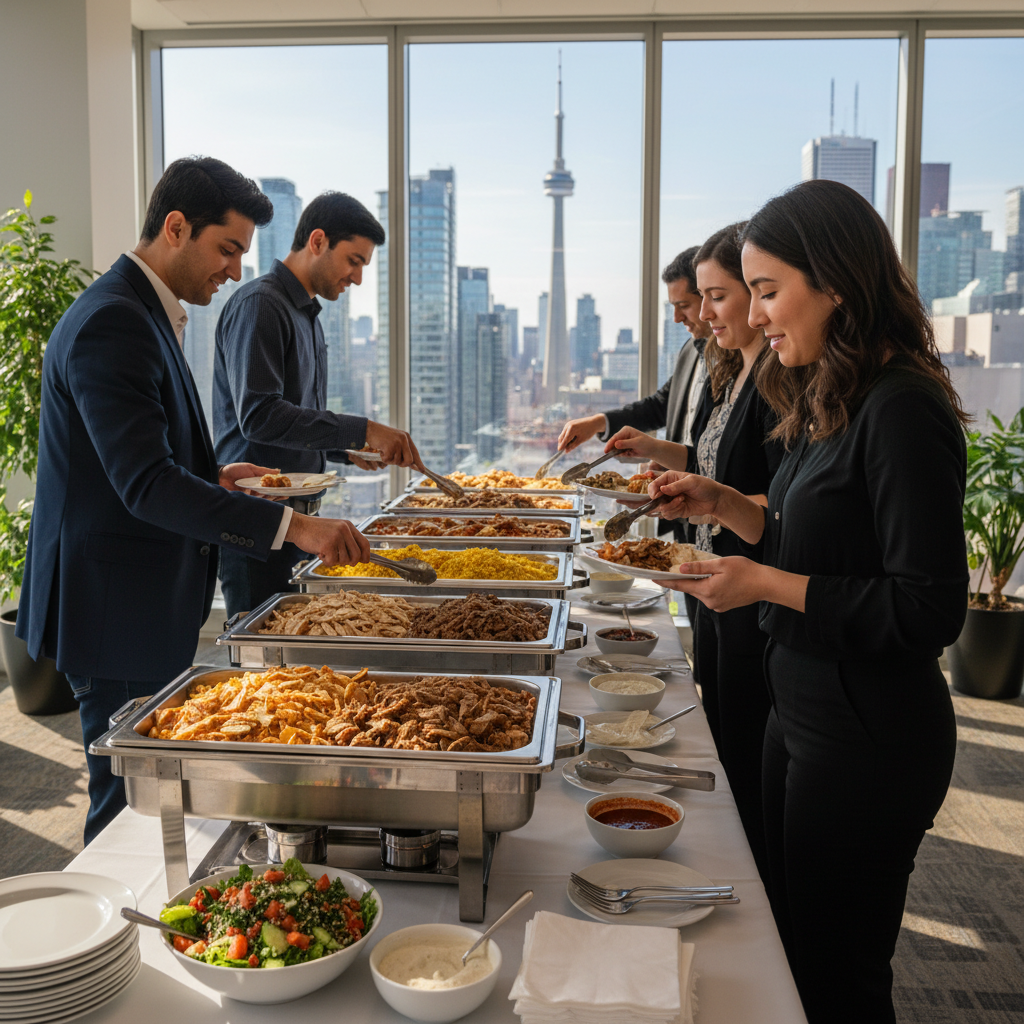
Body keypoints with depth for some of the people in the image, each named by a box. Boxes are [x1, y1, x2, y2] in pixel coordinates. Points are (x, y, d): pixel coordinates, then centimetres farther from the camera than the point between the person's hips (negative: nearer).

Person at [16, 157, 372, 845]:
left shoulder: (148, 315, 13)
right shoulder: (112, 323, -20)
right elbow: (145, 484, -29)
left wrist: (212, 477, 8)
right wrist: (291, 525, -33)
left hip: (147, 605, 11)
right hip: (115, 611, -10)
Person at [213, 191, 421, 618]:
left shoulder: (306, 314, 20)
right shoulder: (259, 304, -11)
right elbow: (258, 415, -23)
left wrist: (348, 449, 8)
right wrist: (362, 430, -25)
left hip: (295, 516, 9)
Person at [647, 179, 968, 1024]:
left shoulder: (903, 414, -22)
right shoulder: (828, 401, 7)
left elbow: (929, 610, -23)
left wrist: (765, 584, -22)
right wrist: (721, 504, 3)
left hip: (868, 740, -9)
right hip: (803, 713, 9)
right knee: (791, 954, 24)